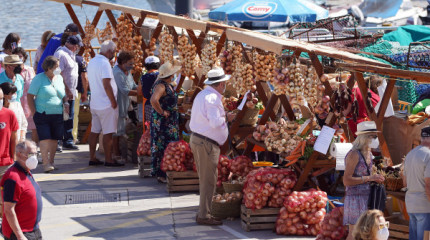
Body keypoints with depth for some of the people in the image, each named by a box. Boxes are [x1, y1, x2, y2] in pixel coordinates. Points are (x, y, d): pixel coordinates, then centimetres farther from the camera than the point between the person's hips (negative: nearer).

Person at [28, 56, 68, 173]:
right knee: (45, 138, -11)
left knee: (54, 139, 6)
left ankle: (51, 161, 17)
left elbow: (63, 95, 24)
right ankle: (46, 163, -12)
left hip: (57, 115, 5)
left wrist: (66, 103, 4)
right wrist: (34, 112, -11)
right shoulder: (39, 78, -4)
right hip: (43, 114, -5)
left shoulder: (59, 78, 13)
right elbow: (30, 96, -5)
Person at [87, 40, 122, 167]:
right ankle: (108, 160, 0)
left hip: (94, 103, 9)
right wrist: (113, 101, -13)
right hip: (106, 104, -9)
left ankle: (92, 158, 14)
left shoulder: (92, 62, 12)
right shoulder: (104, 63, -17)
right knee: (108, 133, -3)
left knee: (94, 131, 11)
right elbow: (107, 85, -21)